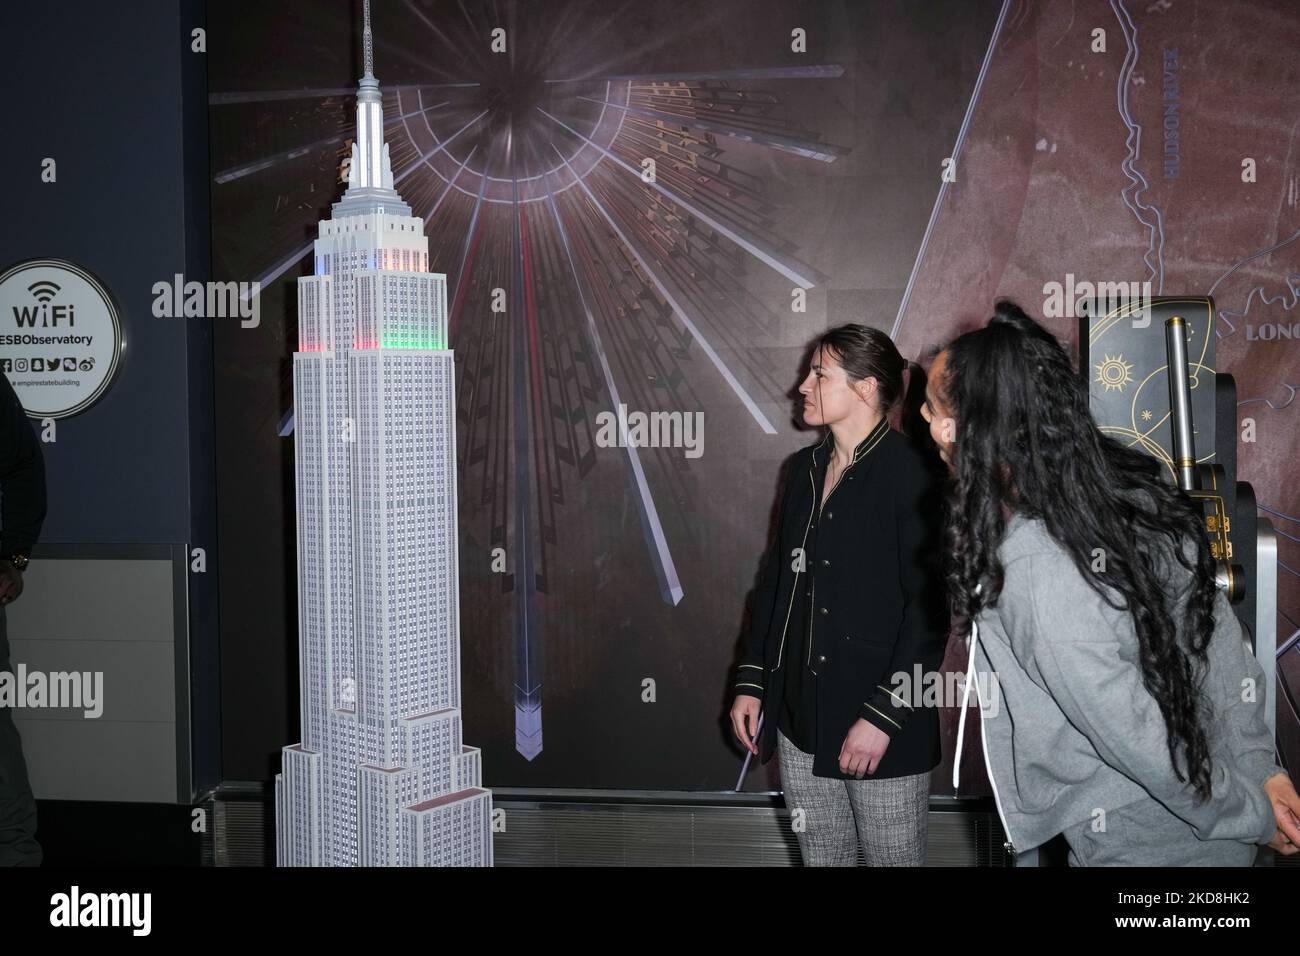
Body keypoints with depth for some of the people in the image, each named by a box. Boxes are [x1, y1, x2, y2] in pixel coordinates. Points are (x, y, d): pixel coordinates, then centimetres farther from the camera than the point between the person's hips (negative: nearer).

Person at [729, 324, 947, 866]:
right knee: (821, 856, 15)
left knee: (894, 858, 7)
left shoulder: (911, 476, -12)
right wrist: (750, 684, 11)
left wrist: (883, 717, -17)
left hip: (884, 730, -6)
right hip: (801, 719, 6)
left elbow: (928, 610, -15)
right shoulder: (805, 469, 10)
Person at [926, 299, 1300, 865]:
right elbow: (1225, 643, 0)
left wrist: (1253, 816, -10)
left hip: (1142, 846, -7)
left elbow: (1142, 744, -24)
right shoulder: (1128, 490, -8)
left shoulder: (1036, 577, -32)